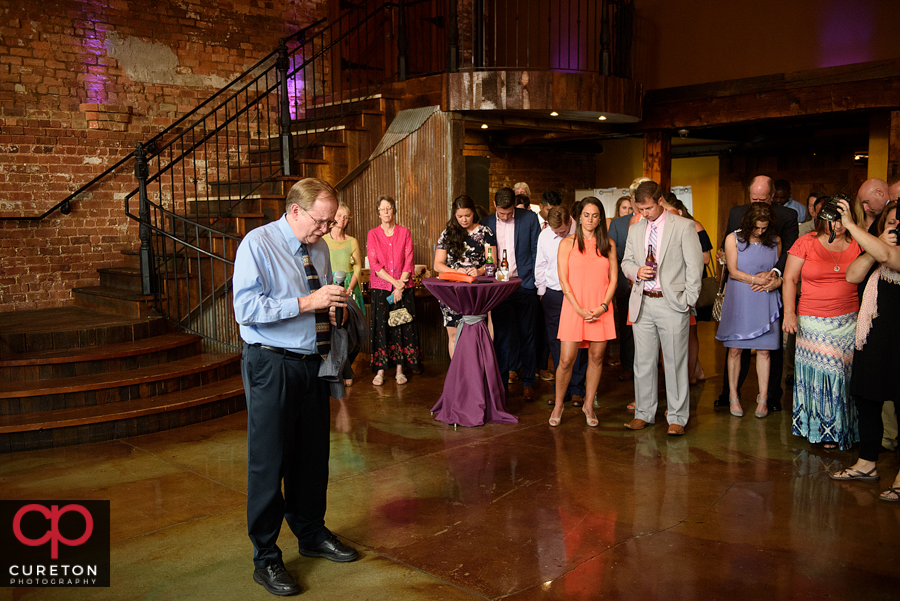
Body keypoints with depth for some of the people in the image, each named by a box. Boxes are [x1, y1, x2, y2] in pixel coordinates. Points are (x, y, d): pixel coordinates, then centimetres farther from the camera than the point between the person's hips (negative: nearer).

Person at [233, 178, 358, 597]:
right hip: (271, 368, -6)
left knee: (313, 456, 16)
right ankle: (265, 559, 16)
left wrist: (334, 306, 1)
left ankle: (312, 535, 36)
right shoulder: (257, 244, -11)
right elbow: (245, 309, -20)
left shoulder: (320, 248, 10)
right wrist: (306, 302, -24)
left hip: (313, 365, 7)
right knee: (268, 463, 1)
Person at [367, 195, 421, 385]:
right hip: (380, 287, -1)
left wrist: (400, 286, -9)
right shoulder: (373, 234, 4)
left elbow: (409, 262, 1)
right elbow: (374, 264, -3)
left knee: (402, 326, 0)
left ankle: (399, 368, 8)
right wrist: (394, 281, -11)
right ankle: (380, 370, 4)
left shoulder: (404, 232, 6)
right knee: (381, 326, -1)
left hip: (403, 287, 1)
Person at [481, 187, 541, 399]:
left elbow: (536, 251, 2)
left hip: (524, 286, -1)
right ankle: (501, 382, 14)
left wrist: (537, 281, -3)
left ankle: (528, 382, 21)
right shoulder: (486, 224, 4)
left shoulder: (529, 218, -1)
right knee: (500, 336, 4)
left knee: (527, 336, 9)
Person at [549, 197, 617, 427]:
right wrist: (580, 309, -11)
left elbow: (613, 279, 7)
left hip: (601, 311, 2)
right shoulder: (567, 243, 3)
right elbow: (563, 281, -2)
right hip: (574, 308, -2)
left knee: (596, 357, 5)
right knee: (566, 360, -5)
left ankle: (589, 405, 21)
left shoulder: (609, 244, 10)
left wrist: (603, 306, -7)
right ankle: (558, 405, 15)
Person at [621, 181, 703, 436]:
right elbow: (626, 262, 18)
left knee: (675, 362, 1)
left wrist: (688, 300, -8)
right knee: (643, 362, 9)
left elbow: (694, 265, -4)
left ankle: (677, 418, 11)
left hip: (672, 304, -4)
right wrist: (637, 271, -5)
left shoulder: (684, 227, -3)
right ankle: (644, 413, 21)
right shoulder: (635, 230, 12)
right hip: (642, 303, 4)